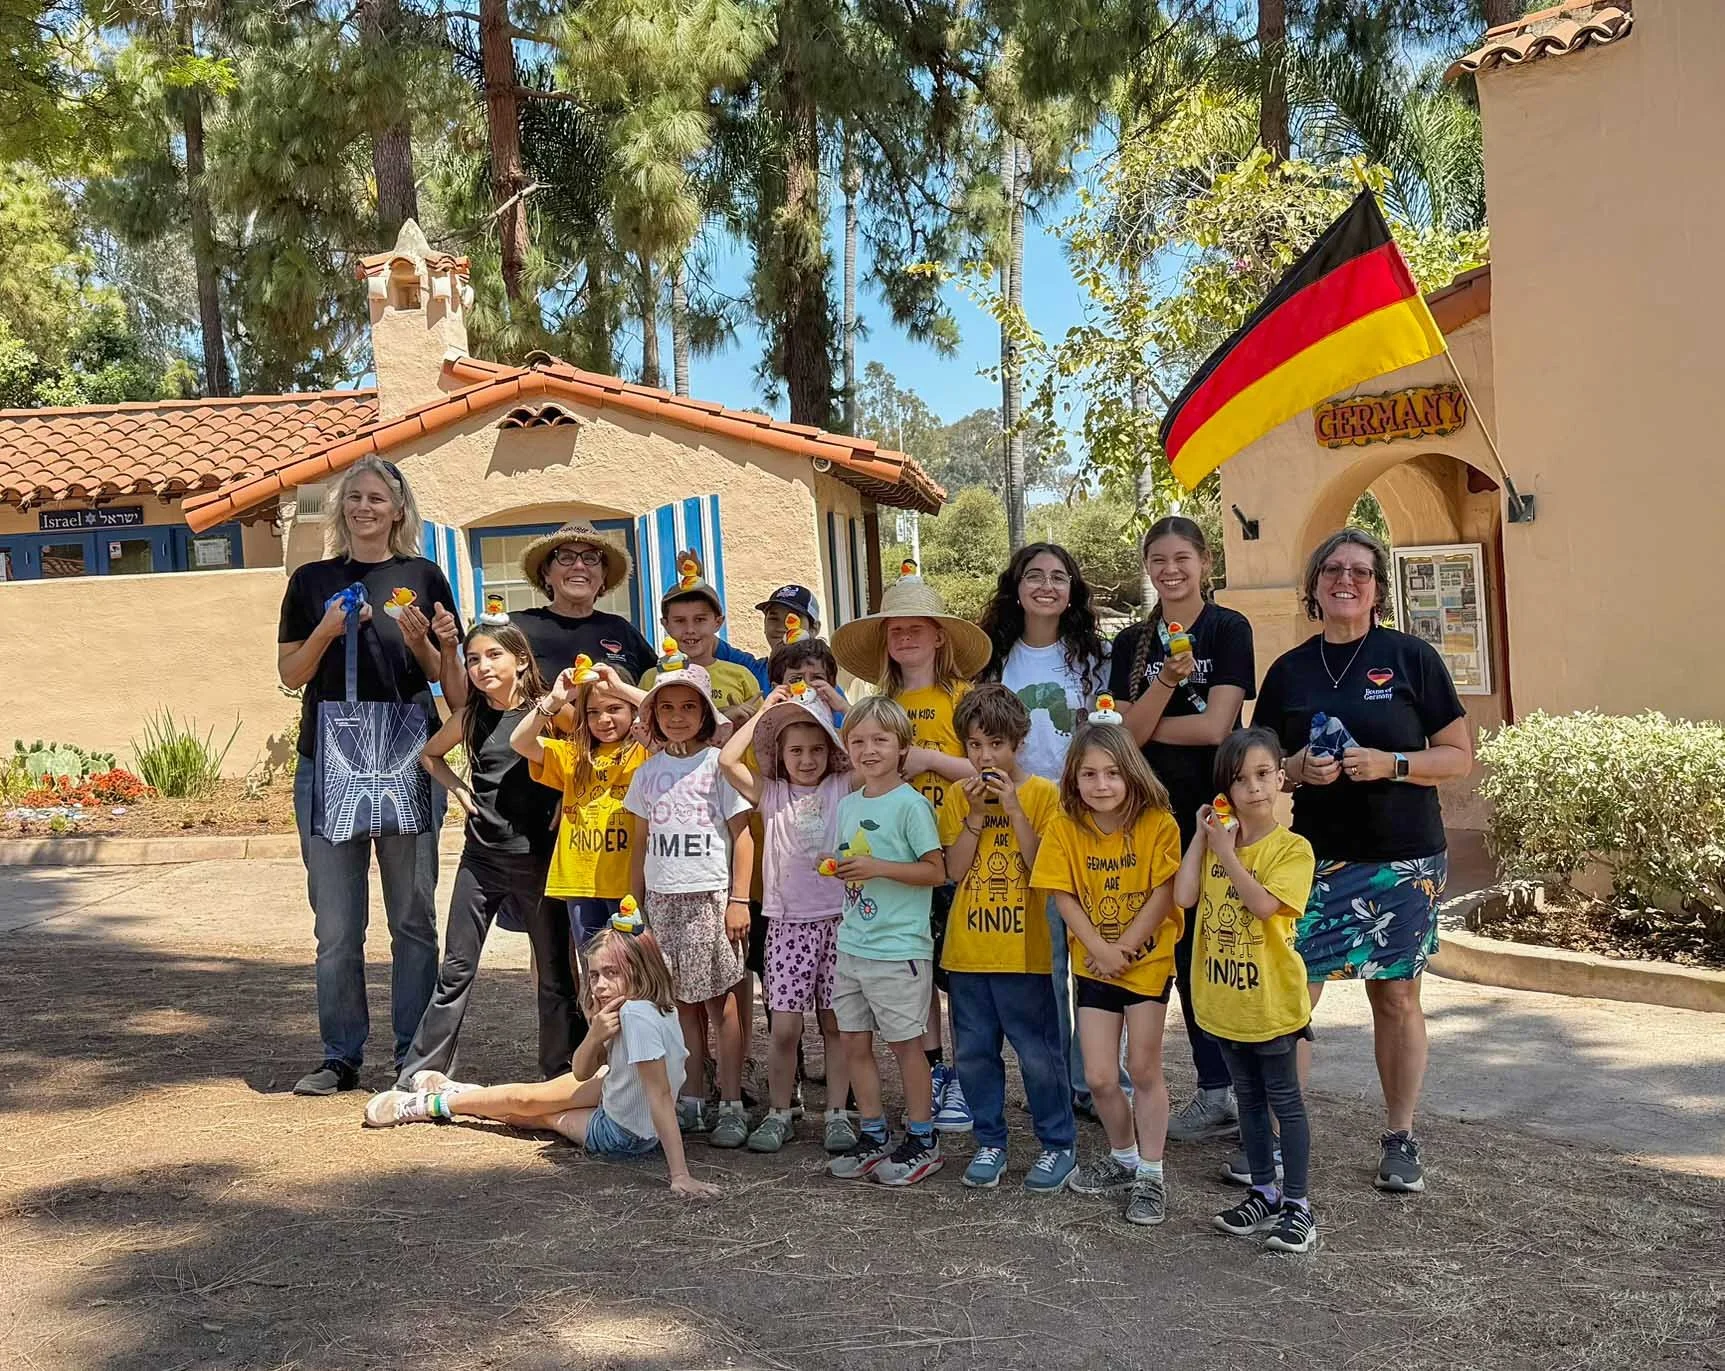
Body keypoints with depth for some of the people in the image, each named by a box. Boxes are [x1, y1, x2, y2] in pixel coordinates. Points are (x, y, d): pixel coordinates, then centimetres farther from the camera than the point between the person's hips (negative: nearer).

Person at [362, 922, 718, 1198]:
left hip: (624, 1138, -7)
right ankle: (463, 1093, 44)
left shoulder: (637, 1014, -30)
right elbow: (581, 1071, -1)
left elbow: (661, 1096, -35)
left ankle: (430, 1104, 34)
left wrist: (680, 1175, -39)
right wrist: (596, 1036, -22)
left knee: (525, 1102, 8)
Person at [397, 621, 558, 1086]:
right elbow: (429, 754, 21)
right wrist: (458, 787, 7)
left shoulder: (547, 711, -6)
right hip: (481, 856, 2)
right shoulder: (470, 717, 4)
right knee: (457, 967, 5)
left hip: (537, 856, -2)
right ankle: (422, 1070, 11)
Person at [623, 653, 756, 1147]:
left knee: (720, 1000, -3)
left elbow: (741, 834, -4)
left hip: (710, 896, -4)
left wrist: (739, 900, -9)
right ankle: (692, 1102, 15)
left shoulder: (719, 764, -2)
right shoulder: (649, 771, 12)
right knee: (684, 1003, 7)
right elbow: (641, 841, 16)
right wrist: (634, 903, 13)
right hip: (663, 899, 4)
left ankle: (731, 1106, 2)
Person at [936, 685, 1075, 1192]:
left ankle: (1058, 1144, 18)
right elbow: (954, 870, -3)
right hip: (967, 950, 3)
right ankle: (990, 1143, 26)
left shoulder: (1043, 794, -4)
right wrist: (977, 814, -12)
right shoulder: (958, 797, 5)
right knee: (974, 1053, 11)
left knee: (1039, 1054, 3)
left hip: (1025, 950, -3)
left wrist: (1014, 810, -17)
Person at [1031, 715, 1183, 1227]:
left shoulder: (1158, 824, -14)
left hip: (1148, 959, -2)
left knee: (1143, 1068, 3)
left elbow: (1162, 896, -14)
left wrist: (1124, 947, -16)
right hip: (1094, 964, 2)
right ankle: (1123, 1156, 29)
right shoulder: (1065, 828, -8)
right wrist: (1100, 949, -16)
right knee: (1099, 1078, 3)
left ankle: (1150, 1173, 17)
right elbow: (1064, 898, -7)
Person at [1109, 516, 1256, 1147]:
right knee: (1186, 949, 9)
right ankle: (1214, 1091, 18)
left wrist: (1145, 727, -3)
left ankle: (1248, 1092, 6)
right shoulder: (1132, 643, 9)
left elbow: (1215, 726, -14)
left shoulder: (1228, 629, -4)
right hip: (1161, 811, 5)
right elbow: (1128, 731, -3)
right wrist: (1167, 680, -18)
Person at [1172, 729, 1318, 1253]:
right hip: (1223, 998, 6)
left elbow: (1263, 904, -26)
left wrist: (1225, 851, -19)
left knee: (1284, 1101, 5)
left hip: (1271, 999, -5)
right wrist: (1202, 836, -8)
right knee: (1249, 1099, 17)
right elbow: (1184, 896, -8)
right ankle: (1264, 1194, 29)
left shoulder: (1292, 848, -11)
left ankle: (1297, 1205, 14)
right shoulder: (1215, 840, 5)